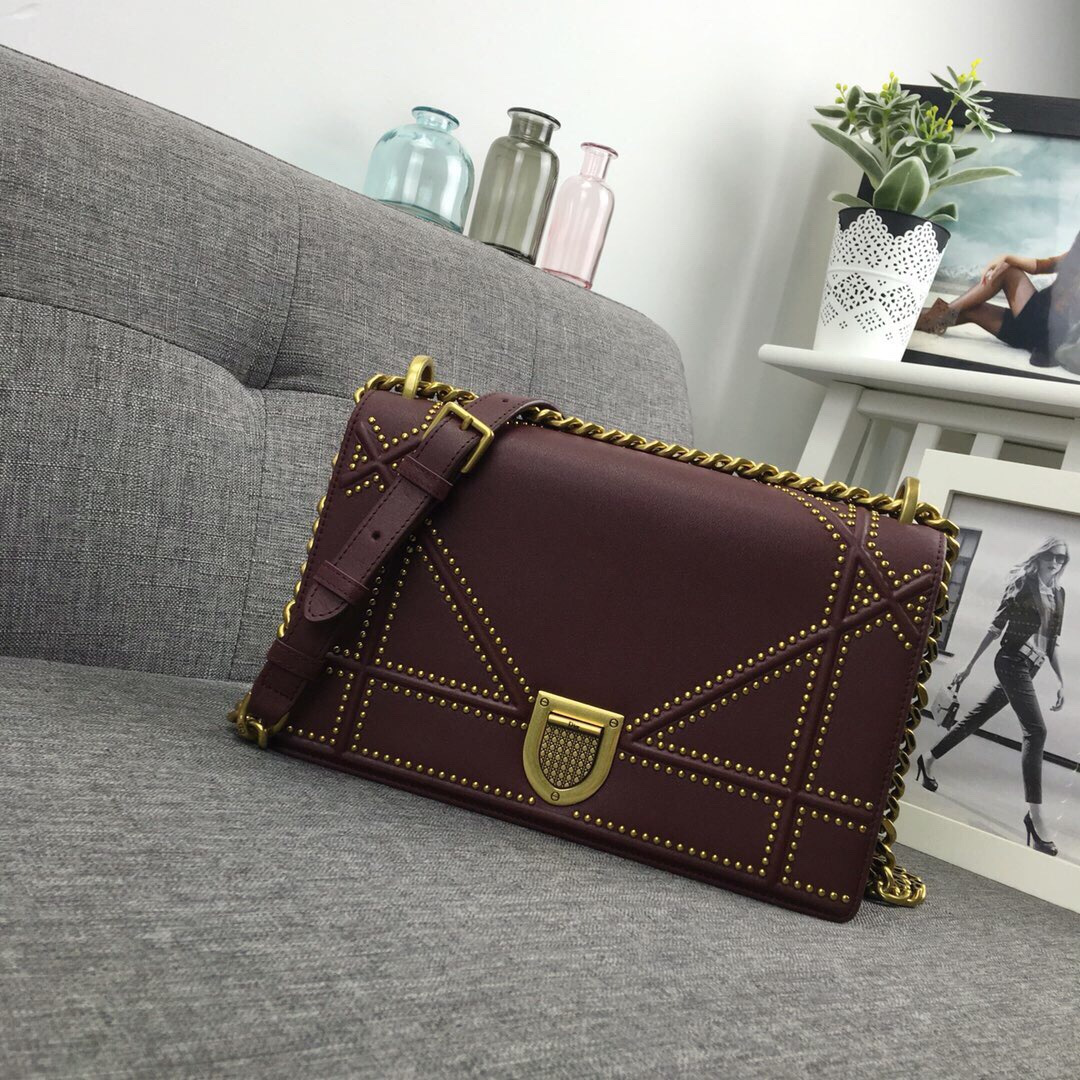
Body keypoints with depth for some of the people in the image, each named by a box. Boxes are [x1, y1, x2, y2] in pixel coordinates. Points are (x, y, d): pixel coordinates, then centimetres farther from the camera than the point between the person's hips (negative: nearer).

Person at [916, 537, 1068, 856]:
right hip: (1012, 661, -7)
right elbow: (996, 626, -5)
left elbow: (1051, 641, 18)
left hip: (1028, 667, 7)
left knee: (976, 718, 14)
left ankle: (929, 760, 30)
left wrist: (1061, 681, 12)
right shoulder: (1022, 582, -5)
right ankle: (1035, 814, -22)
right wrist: (970, 665, -4)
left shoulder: (1058, 594, 13)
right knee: (1036, 730, -18)